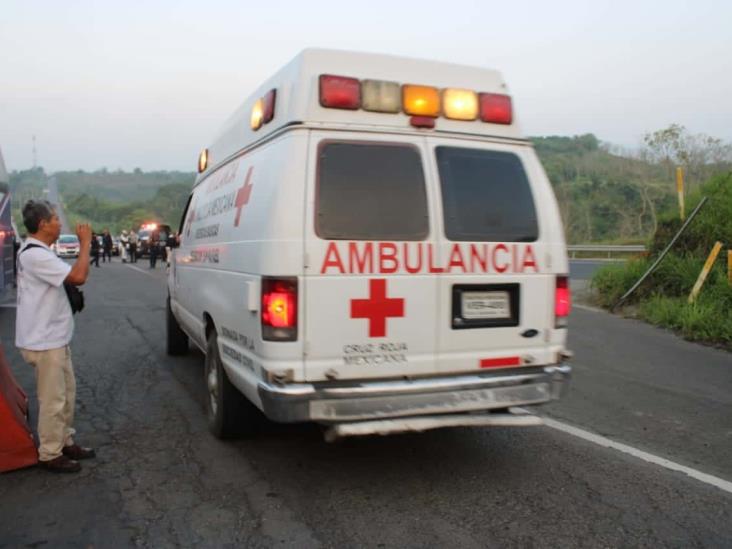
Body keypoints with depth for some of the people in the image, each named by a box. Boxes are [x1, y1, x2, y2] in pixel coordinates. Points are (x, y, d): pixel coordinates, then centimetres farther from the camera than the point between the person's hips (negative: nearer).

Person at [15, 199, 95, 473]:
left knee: (66, 393, 18)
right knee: (53, 400, -1)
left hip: (54, 337, 11)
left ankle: (65, 442, 31)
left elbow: (69, 276, 14)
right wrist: (85, 243, -20)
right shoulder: (34, 254, -22)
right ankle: (50, 455, 12)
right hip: (44, 342, -11)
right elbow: (78, 276, -29)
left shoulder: (38, 252, 12)